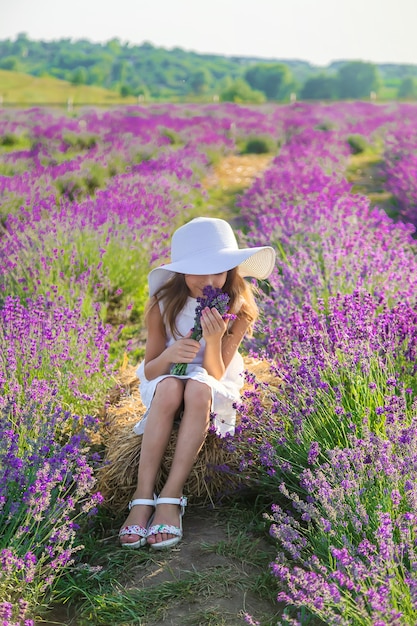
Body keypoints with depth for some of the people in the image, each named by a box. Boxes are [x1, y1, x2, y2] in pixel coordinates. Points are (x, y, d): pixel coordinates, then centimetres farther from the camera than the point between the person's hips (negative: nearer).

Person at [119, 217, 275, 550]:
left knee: (199, 387, -36)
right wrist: (168, 355, -35)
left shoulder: (237, 309, -15)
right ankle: (143, 496, -34)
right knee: (170, 386, -36)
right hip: (165, 384, 0)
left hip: (213, 390, 0)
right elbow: (149, 372, -12)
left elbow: (215, 375, -18)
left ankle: (171, 496, -33)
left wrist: (214, 339, -37)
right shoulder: (163, 304, -15)